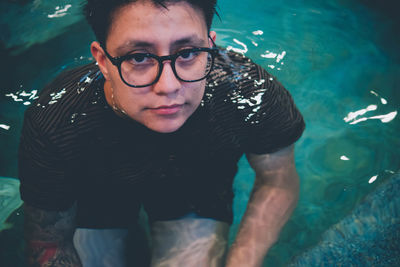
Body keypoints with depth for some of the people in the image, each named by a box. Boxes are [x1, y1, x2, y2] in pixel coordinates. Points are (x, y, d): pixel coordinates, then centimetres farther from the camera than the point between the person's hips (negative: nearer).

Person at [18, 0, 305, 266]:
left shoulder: (253, 93, -36)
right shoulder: (52, 123, -37)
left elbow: (278, 181, -18)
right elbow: (49, 241, -22)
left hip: (197, 191, 1)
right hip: (99, 196, 0)